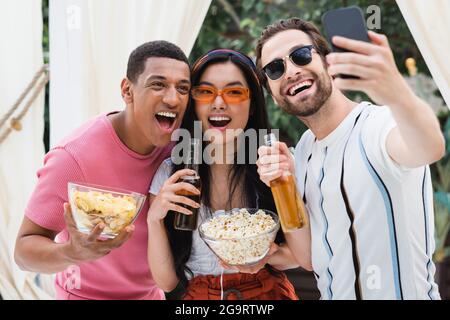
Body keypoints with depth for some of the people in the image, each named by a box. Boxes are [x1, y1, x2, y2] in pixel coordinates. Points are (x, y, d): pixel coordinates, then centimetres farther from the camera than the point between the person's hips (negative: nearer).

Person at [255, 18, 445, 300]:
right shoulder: (303, 150, 1)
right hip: (332, 293, 6)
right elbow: (306, 255, 2)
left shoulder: (379, 125, -21)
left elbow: (430, 148, -44)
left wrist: (396, 94, -63)